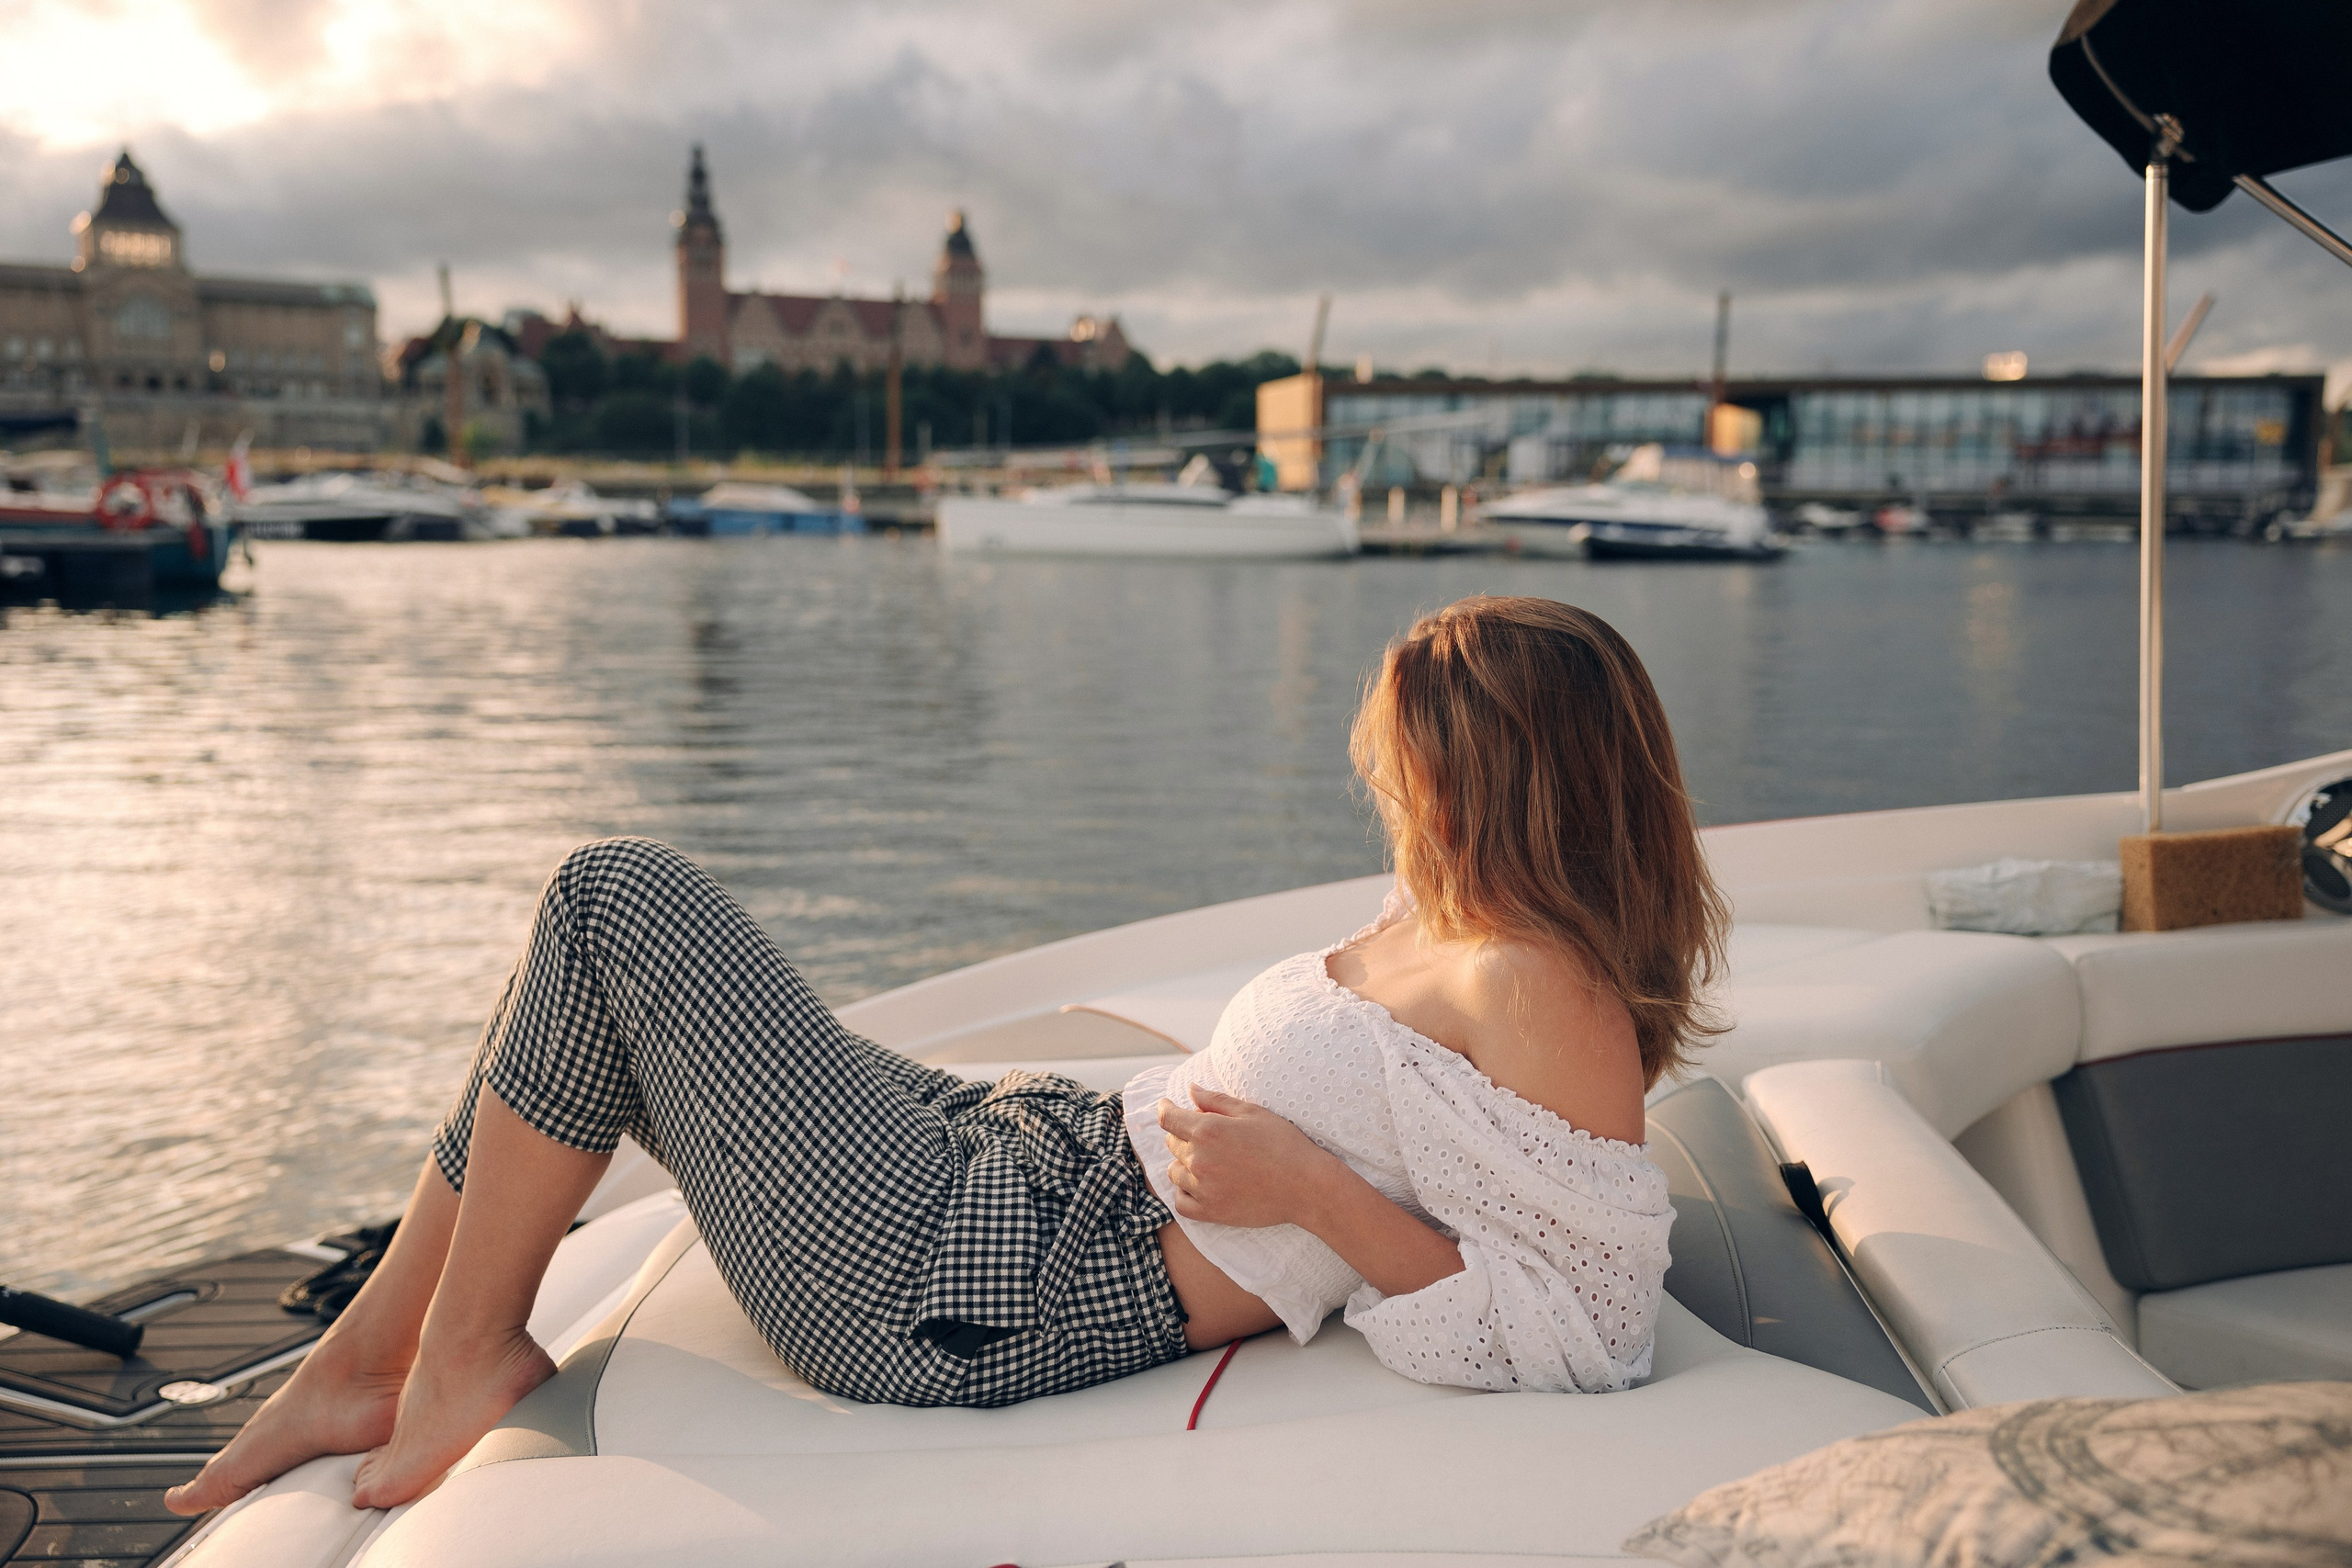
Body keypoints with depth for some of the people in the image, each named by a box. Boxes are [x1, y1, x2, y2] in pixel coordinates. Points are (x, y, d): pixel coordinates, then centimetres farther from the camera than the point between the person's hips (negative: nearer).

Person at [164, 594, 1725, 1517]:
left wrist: (1313, 1191, -20)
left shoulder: (1544, 994, -16)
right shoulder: (1450, 928, 10)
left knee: (618, 900, -8)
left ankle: (466, 1356, 10)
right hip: (1032, 1151, 10)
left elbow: (1572, 1335, -19)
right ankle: (362, 1361, 25)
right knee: (607, 944, 16)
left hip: (967, 1296, -10)